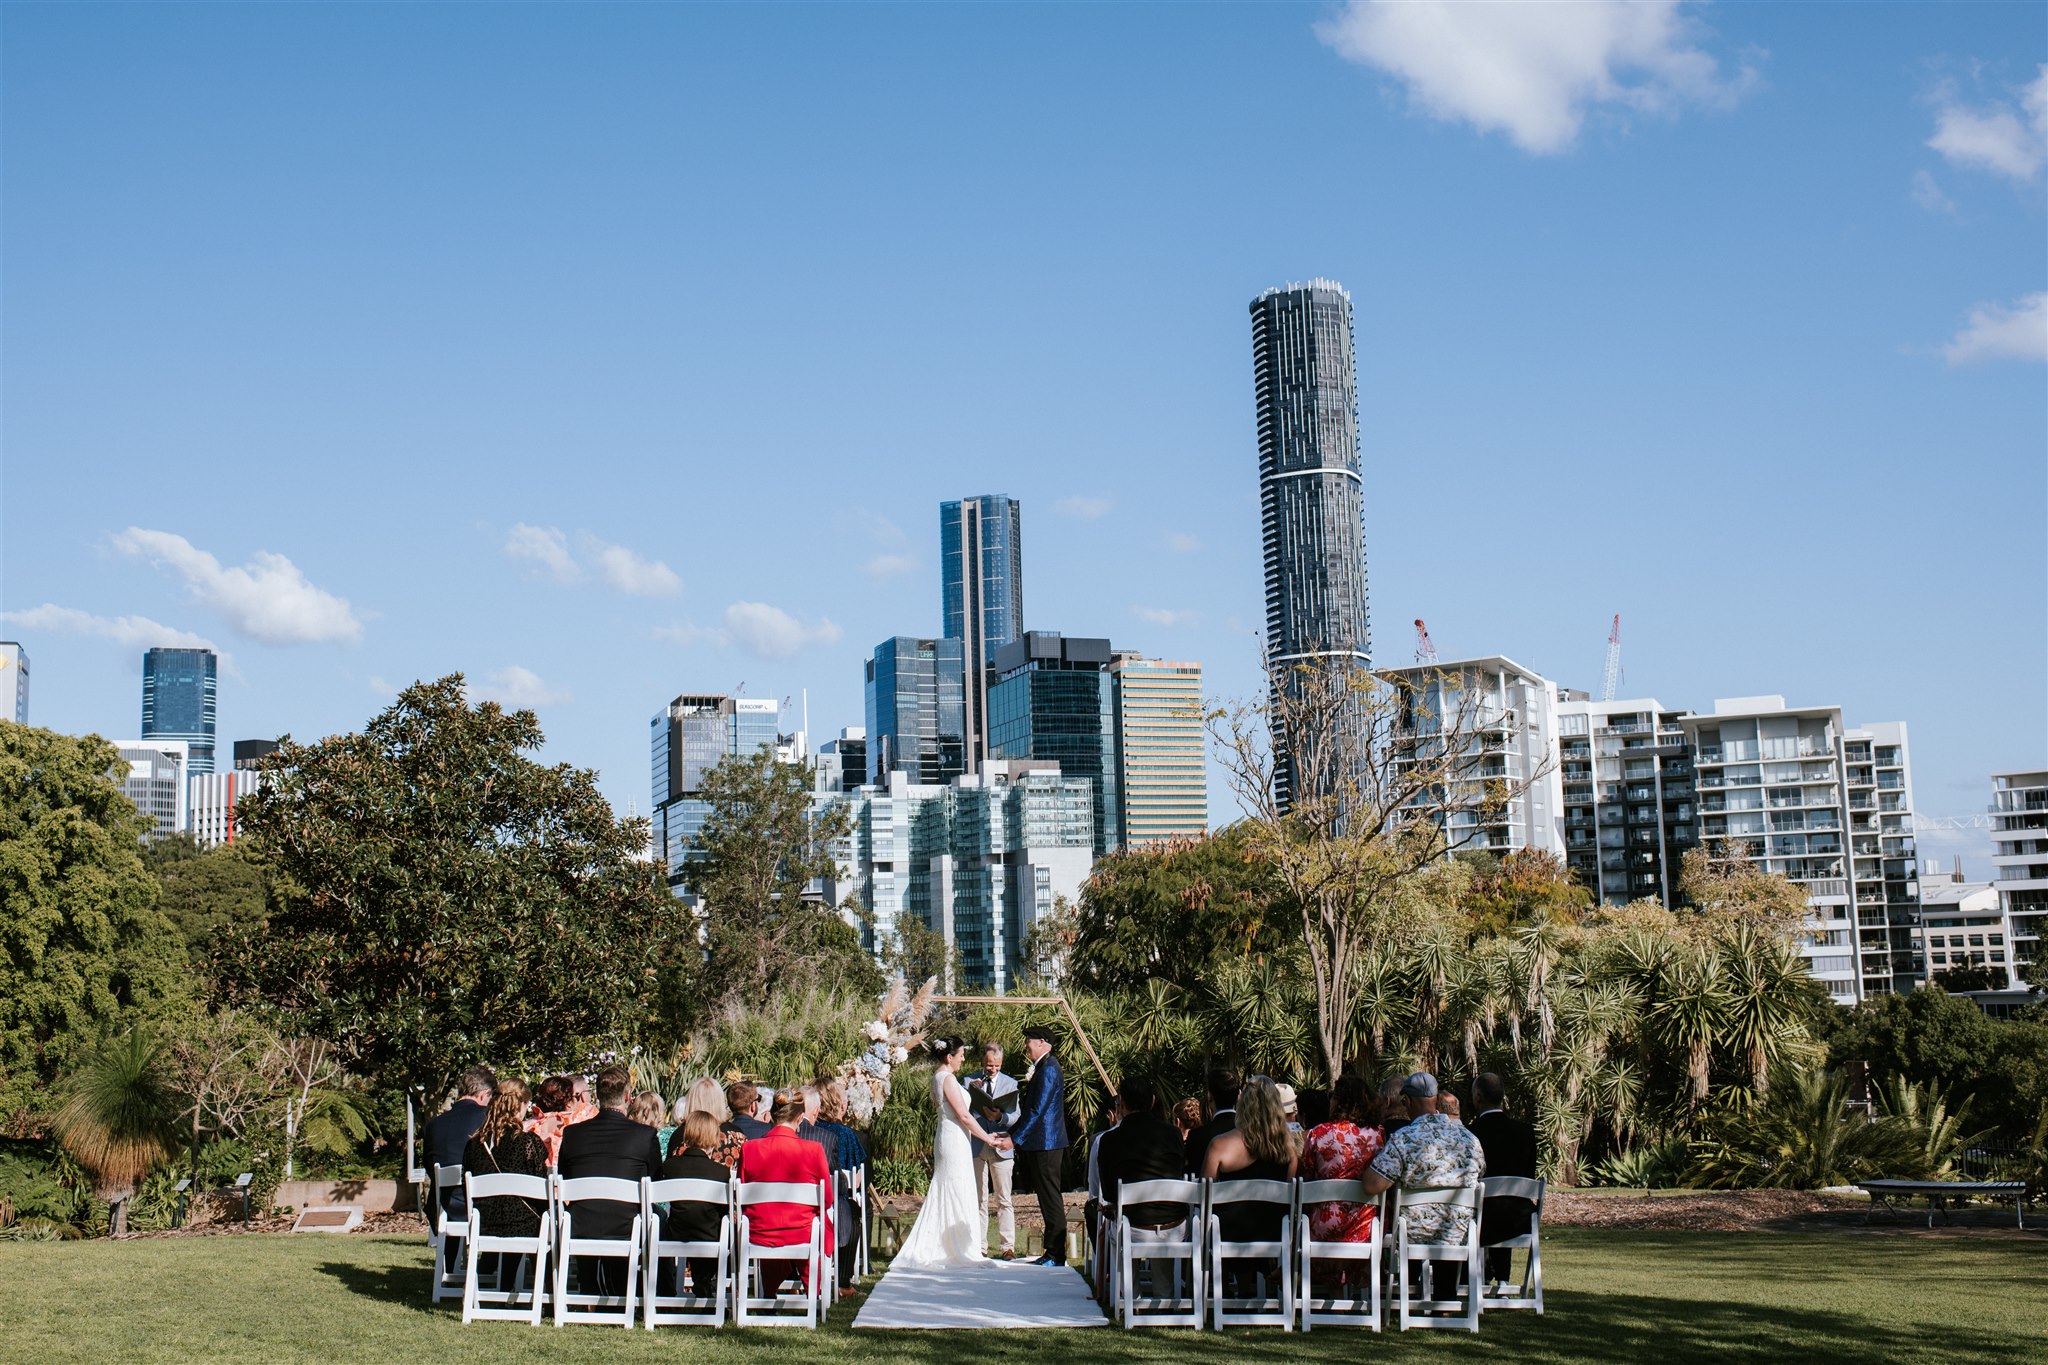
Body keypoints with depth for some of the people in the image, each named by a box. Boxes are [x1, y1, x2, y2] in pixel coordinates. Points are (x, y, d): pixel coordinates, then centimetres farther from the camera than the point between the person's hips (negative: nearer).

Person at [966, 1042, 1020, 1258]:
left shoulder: (1011, 1084, 8)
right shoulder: (969, 1082, 8)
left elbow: (1015, 1116, 0)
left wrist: (1000, 1117, -21)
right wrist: (972, 1090, -12)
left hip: (1001, 1148, -1)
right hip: (976, 1147, 1)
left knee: (1004, 1200, -3)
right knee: (978, 1199, 6)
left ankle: (1007, 1247, -2)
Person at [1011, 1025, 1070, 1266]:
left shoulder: (1048, 1069, -16)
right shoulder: (1043, 1067, 17)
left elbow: (1038, 1109, -21)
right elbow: (1030, 1106, 22)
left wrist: (1015, 1138, -19)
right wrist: (1012, 1132, 16)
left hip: (1045, 1144, -11)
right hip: (1042, 1143, 11)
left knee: (1050, 1199, -6)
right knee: (1047, 1199, 11)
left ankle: (1056, 1255, -3)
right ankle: (1053, 1252, 15)